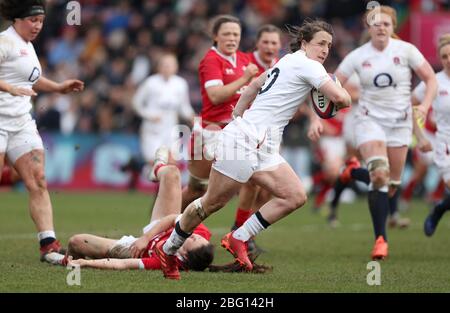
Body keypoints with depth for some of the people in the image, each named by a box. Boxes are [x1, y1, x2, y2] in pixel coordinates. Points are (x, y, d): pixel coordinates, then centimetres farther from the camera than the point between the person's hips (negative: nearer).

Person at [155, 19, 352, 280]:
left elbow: (255, 84, 30)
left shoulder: (289, 61, 17)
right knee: (213, 202, 0)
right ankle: (167, 250, 16)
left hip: (263, 148, 9)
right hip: (245, 139, -9)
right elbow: (341, 98, -20)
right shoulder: (307, 65, -11)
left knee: (295, 196, -5)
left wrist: (236, 119, 32)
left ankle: (239, 239, 1)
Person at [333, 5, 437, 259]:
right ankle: (381, 239, -18)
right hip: (370, 120, -1)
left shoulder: (405, 50, -5)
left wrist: (425, 106, -18)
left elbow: (431, 79, -1)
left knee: (393, 182, 5)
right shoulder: (358, 56, -4)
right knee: (379, 175, -21)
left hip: (400, 121, 1)